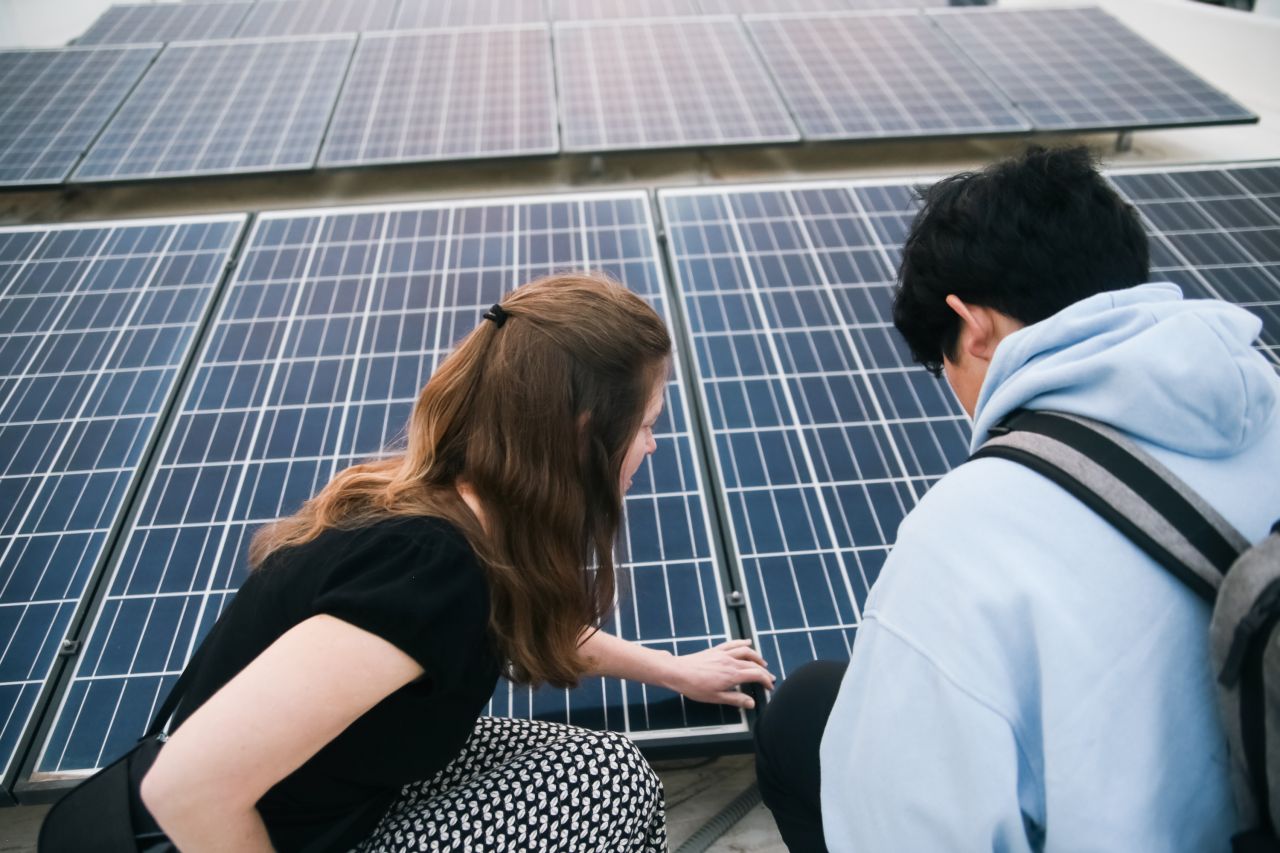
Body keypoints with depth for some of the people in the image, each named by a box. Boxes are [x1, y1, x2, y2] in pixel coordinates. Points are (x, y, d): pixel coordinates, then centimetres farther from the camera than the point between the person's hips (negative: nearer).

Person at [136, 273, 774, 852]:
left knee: (608, 775, 5)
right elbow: (187, 784, -35)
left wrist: (669, 670, 25)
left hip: (350, 790, 8)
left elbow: (531, 624, 16)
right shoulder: (429, 569, -34)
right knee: (609, 782, -10)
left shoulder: (430, 501, -6)